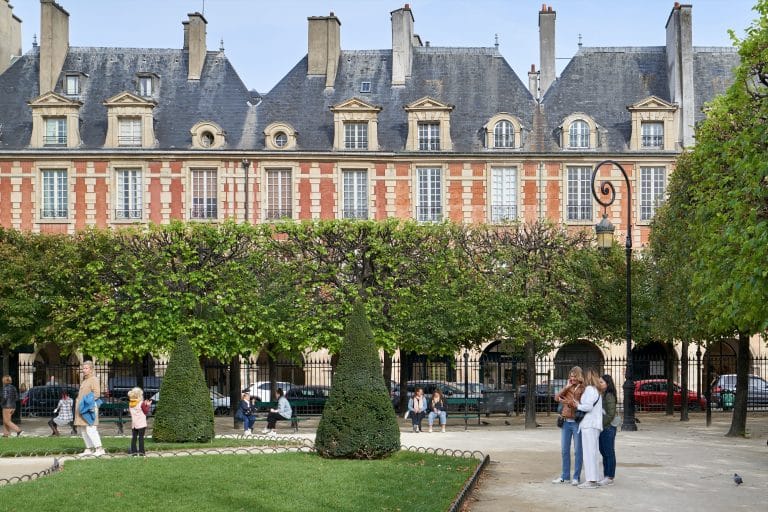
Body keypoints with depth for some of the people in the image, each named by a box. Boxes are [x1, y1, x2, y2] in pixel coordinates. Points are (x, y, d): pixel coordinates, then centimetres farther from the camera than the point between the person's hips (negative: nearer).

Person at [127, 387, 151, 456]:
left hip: (133, 424, 5)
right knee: (141, 437, -3)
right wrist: (147, 405, 4)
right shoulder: (142, 403, -10)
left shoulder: (130, 404, 5)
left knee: (134, 437, 8)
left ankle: (133, 451, 7)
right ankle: (141, 451, -5)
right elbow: (146, 412, -6)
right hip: (141, 424, -5)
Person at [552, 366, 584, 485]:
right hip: (566, 422, 6)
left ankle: (576, 477, 8)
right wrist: (567, 387, -7)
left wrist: (567, 402, -16)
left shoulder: (584, 389, -7)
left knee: (577, 451, 2)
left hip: (577, 422, -6)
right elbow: (557, 398, 1)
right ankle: (565, 476, 20)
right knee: (564, 450, 11)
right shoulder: (567, 388, 12)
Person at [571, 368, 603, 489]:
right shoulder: (597, 390, 18)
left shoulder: (589, 389, -10)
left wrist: (578, 406, -2)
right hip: (595, 424, 10)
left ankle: (591, 481, -12)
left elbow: (588, 406, -20)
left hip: (589, 425, -10)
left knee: (589, 452, -10)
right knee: (592, 452, 13)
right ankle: (594, 479, 15)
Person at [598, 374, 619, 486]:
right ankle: (606, 476, 17)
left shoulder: (609, 396, -13)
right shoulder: (602, 395, 14)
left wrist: (602, 424, -15)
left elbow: (611, 414, -18)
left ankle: (610, 478, 2)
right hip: (602, 428, 9)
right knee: (604, 453, 11)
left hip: (608, 427, -9)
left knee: (609, 453, -3)